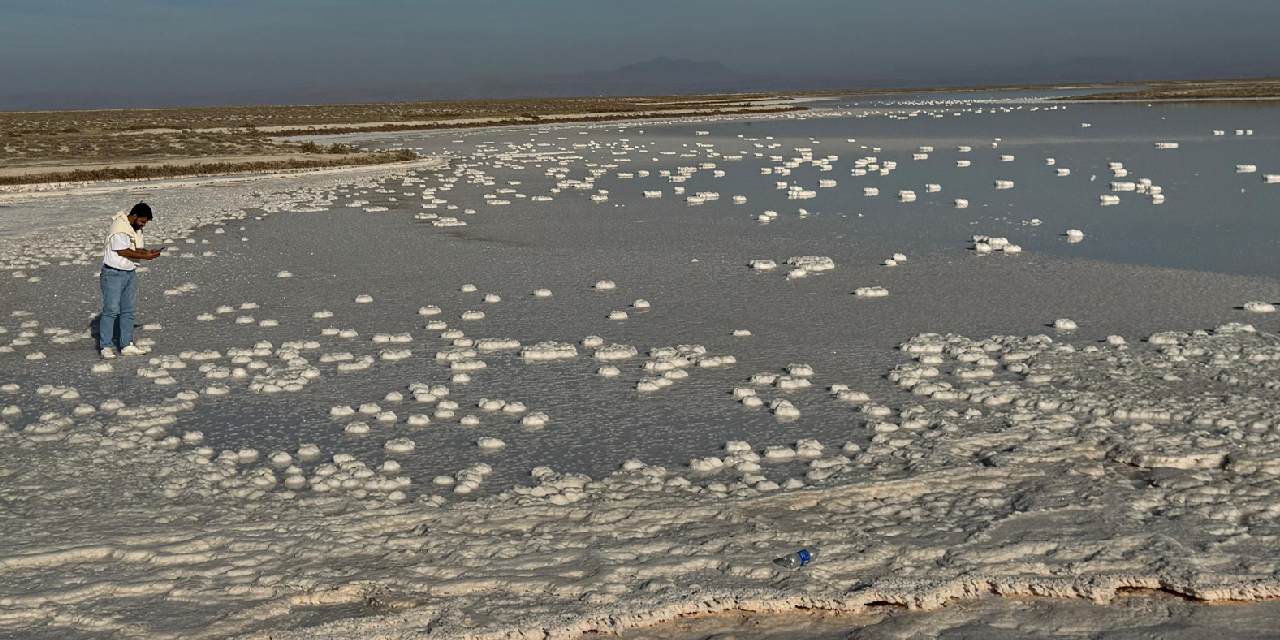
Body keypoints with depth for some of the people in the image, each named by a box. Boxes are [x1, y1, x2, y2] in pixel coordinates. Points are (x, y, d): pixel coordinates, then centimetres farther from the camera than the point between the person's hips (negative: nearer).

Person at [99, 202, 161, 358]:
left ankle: (127, 345, 13)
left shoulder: (136, 228, 9)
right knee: (111, 310, -5)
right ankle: (106, 347, 0)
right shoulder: (119, 228, -19)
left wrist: (148, 251, -10)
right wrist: (145, 256, -21)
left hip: (130, 273, 9)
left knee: (128, 310, 9)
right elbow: (123, 252, -22)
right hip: (114, 273, -9)